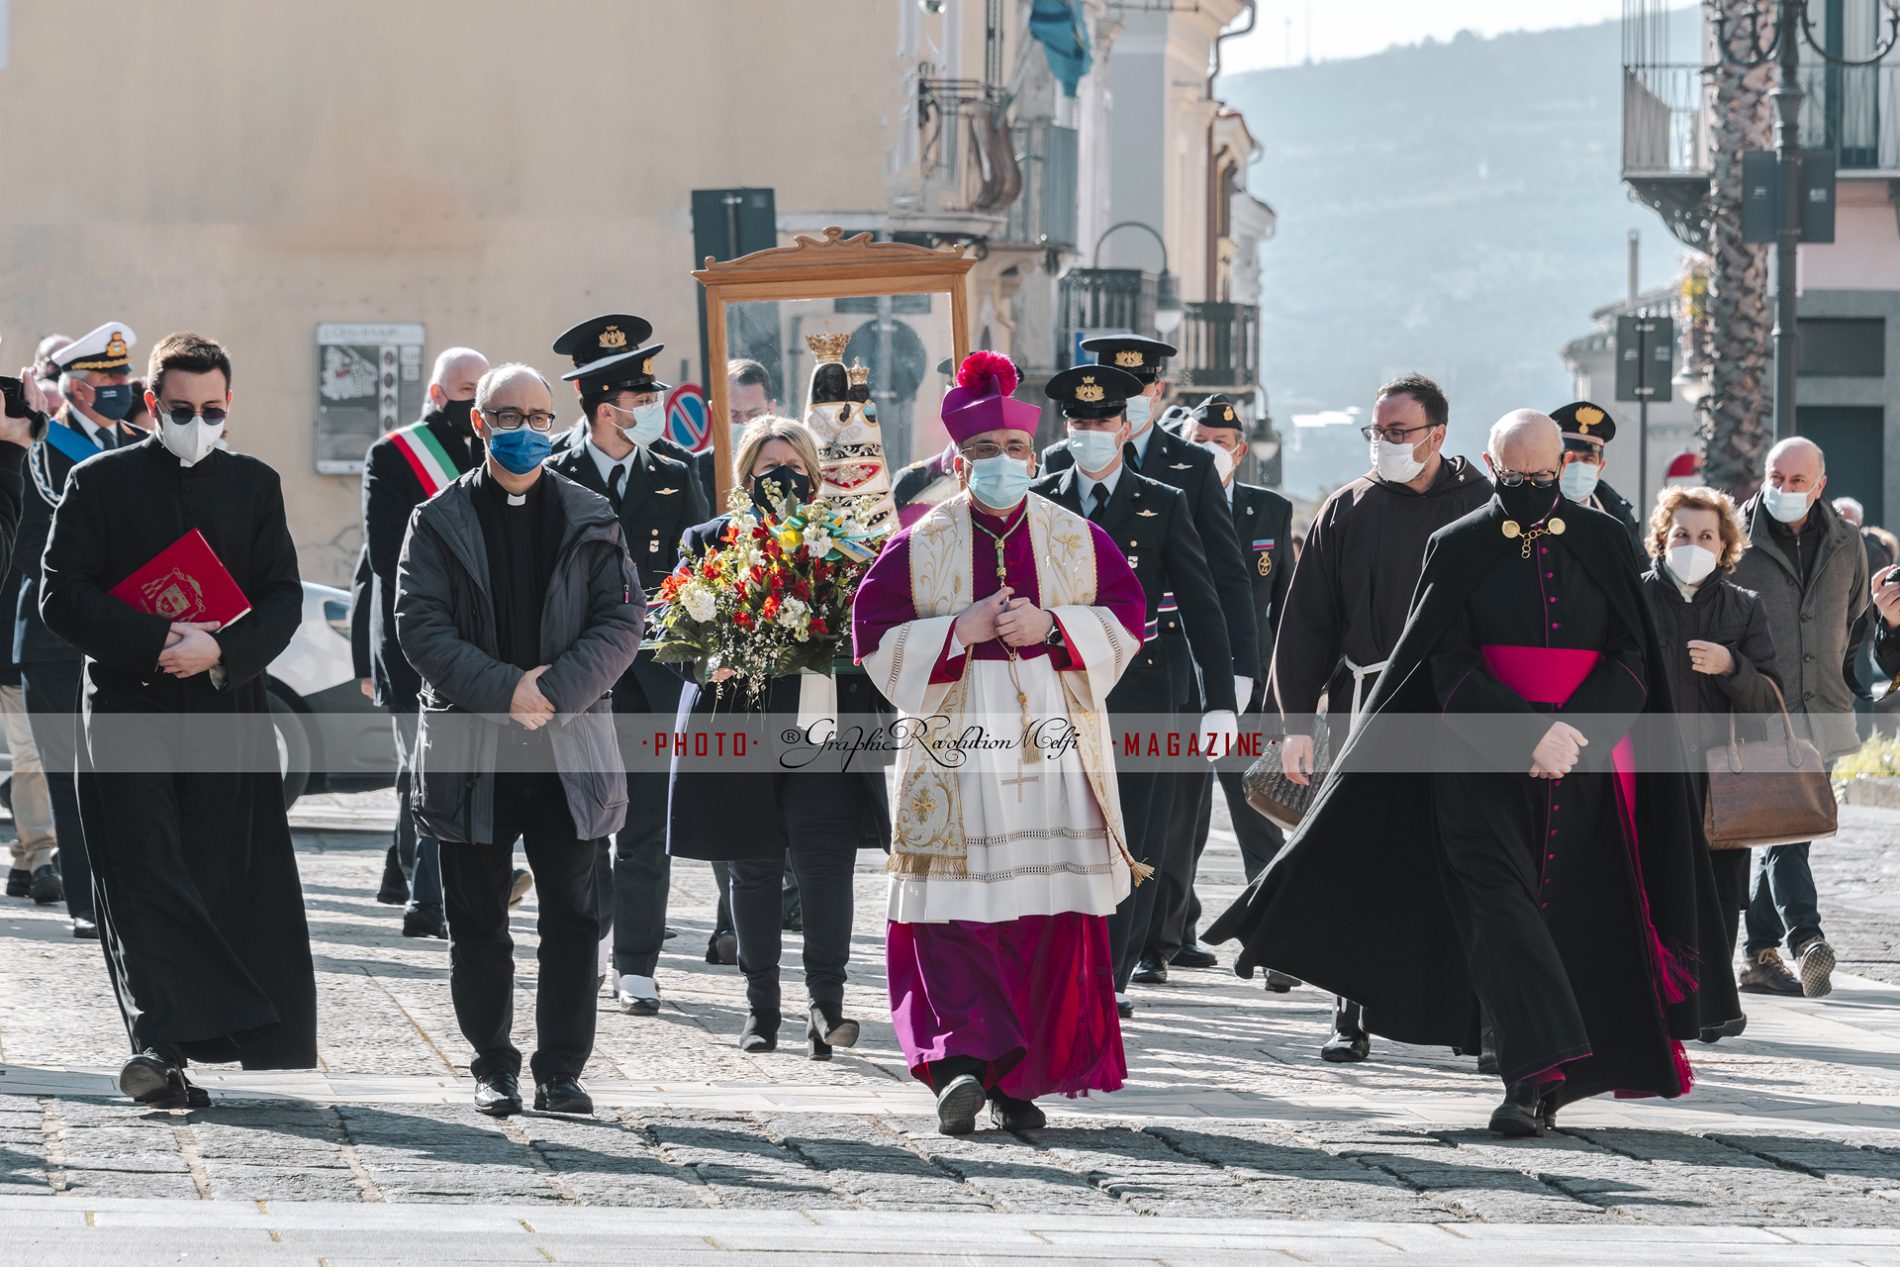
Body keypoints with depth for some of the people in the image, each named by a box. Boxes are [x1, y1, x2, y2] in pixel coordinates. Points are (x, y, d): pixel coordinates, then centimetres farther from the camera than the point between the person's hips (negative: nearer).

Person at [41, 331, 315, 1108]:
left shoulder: (255, 485, 11)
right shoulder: (100, 482, 4)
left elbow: (282, 600, 5)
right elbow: (63, 597, -4)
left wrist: (221, 650, -15)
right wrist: (157, 640, -15)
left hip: (228, 712, 2)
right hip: (127, 709, -2)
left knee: (219, 880, 1)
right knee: (145, 873, -11)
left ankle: (164, 1047, 10)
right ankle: (166, 1047, -17)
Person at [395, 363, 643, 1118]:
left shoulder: (590, 521, 8)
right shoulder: (440, 522, 4)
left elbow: (622, 620, 2)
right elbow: (419, 624, -5)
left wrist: (557, 689, -13)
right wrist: (502, 690, -16)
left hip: (569, 747, 1)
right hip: (469, 752, -1)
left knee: (572, 915, 1)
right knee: (478, 921, 4)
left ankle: (561, 1070, 8)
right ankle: (493, 1068, 13)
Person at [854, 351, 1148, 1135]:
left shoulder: (1077, 541, 9)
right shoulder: (919, 547, 5)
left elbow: (1124, 620, 6)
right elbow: (878, 639, 1)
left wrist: (1051, 626, -10)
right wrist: (960, 630, -13)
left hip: (1054, 750, 1)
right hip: (957, 748, -1)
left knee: (1050, 917, -2)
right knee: (955, 910, -13)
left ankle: (1018, 1080, 5)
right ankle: (965, 1061, -19)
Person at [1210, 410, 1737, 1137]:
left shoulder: (1601, 543, 8)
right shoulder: (1458, 548, 4)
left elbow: (1632, 660, 3)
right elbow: (1449, 669, -4)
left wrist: (1575, 732, -14)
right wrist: (1530, 732, -18)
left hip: (1587, 768, 2)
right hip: (1482, 767, -2)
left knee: (1575, 916, 4)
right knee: (1499, 899, -17)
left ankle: (1541, 1077, 16)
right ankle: (1540, 1073, -27)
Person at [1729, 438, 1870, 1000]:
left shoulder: (1845, 544, 10)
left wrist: (1846, 690, 21)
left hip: (1820, 714, 5)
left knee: (1787, 834, 10)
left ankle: (1760, 953, 18)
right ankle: (1807, 942, -29)